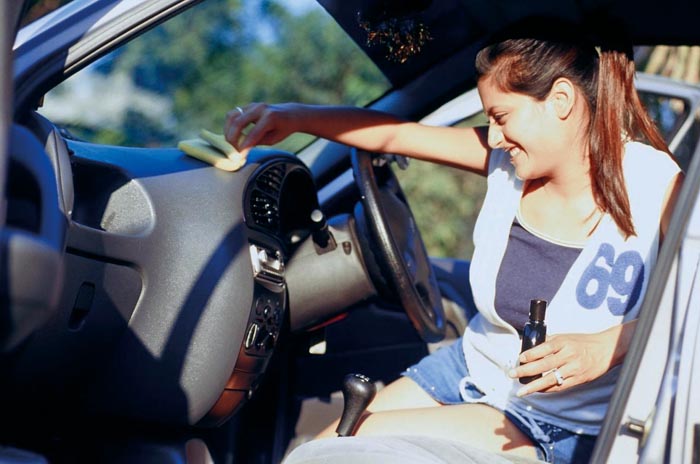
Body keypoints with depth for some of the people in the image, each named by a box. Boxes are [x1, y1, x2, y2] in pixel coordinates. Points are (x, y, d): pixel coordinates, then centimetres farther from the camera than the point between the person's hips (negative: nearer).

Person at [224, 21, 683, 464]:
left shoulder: (655, 185, -19)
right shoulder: (510, 159, -4)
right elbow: (394, 134, 0)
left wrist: (607, 346, -36)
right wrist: (296, 116, -10)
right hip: (470, 370, 6)